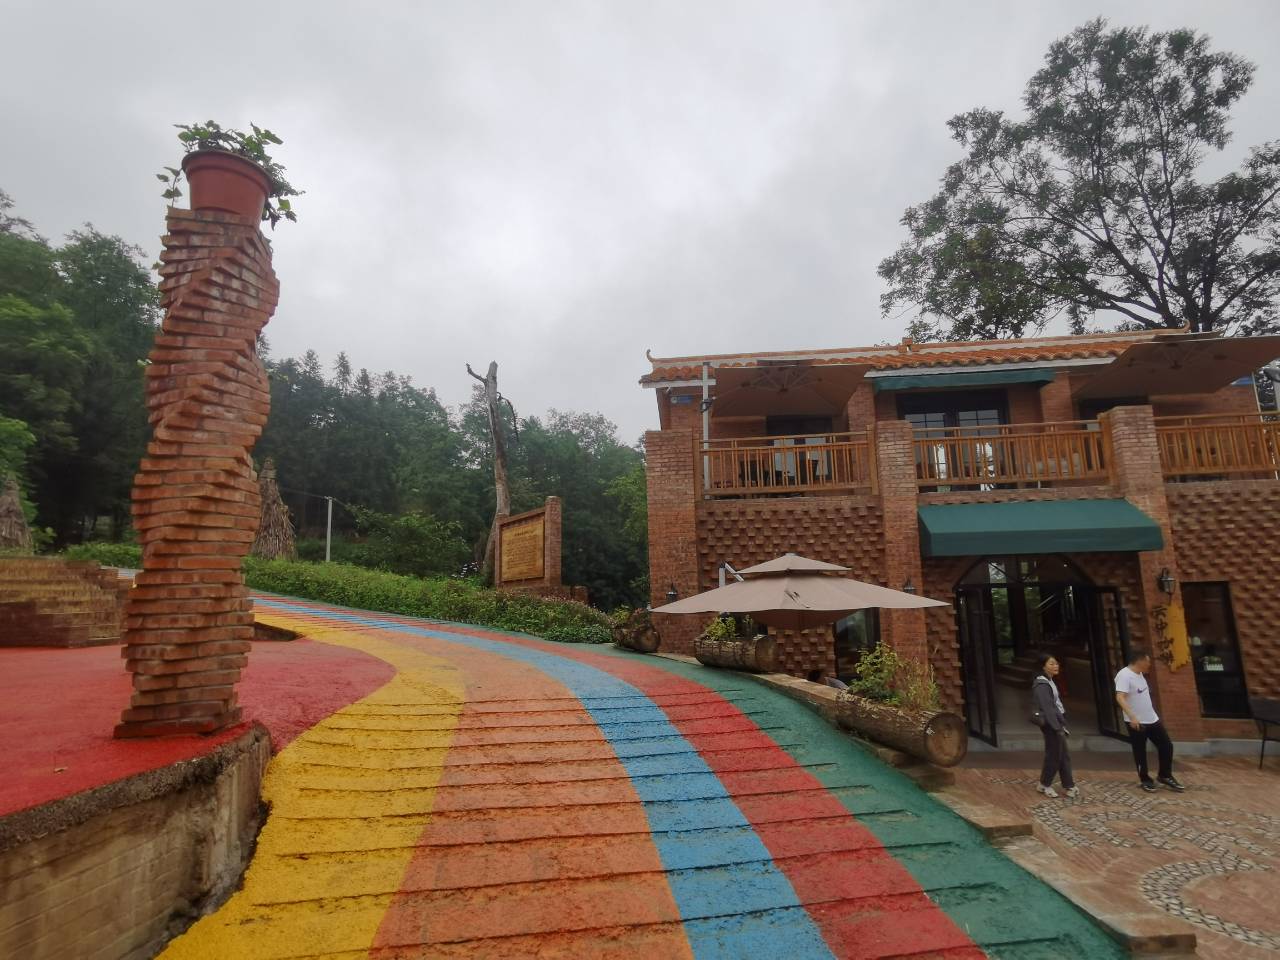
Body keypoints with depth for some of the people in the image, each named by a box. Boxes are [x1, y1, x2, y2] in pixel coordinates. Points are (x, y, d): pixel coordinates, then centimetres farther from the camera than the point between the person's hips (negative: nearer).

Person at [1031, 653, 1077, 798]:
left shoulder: (1049, 682, 11)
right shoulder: (1042, 685, -20)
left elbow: (1056, 705, 14)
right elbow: (1047, 708, -24)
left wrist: (1062, 725, 14)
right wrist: (1058, 728, -24)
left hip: (1056, 721, 9)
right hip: (1050, 724, -9)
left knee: (1064, 755, 11)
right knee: (1054, 755, 1)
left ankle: (1070, 786, 18)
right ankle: (1044, 784, 16)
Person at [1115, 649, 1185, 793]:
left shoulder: (1139, 673, 8)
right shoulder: (1124, 675, -22)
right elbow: (1120, 697, -33)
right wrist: (1132, 717, -41)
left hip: (1152, 719, 9)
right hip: (1137, 722, -9)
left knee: (1167, 746, 12)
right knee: (1140, 752, 4)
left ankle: (1165, 776, 28)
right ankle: (1144, 780, 20)